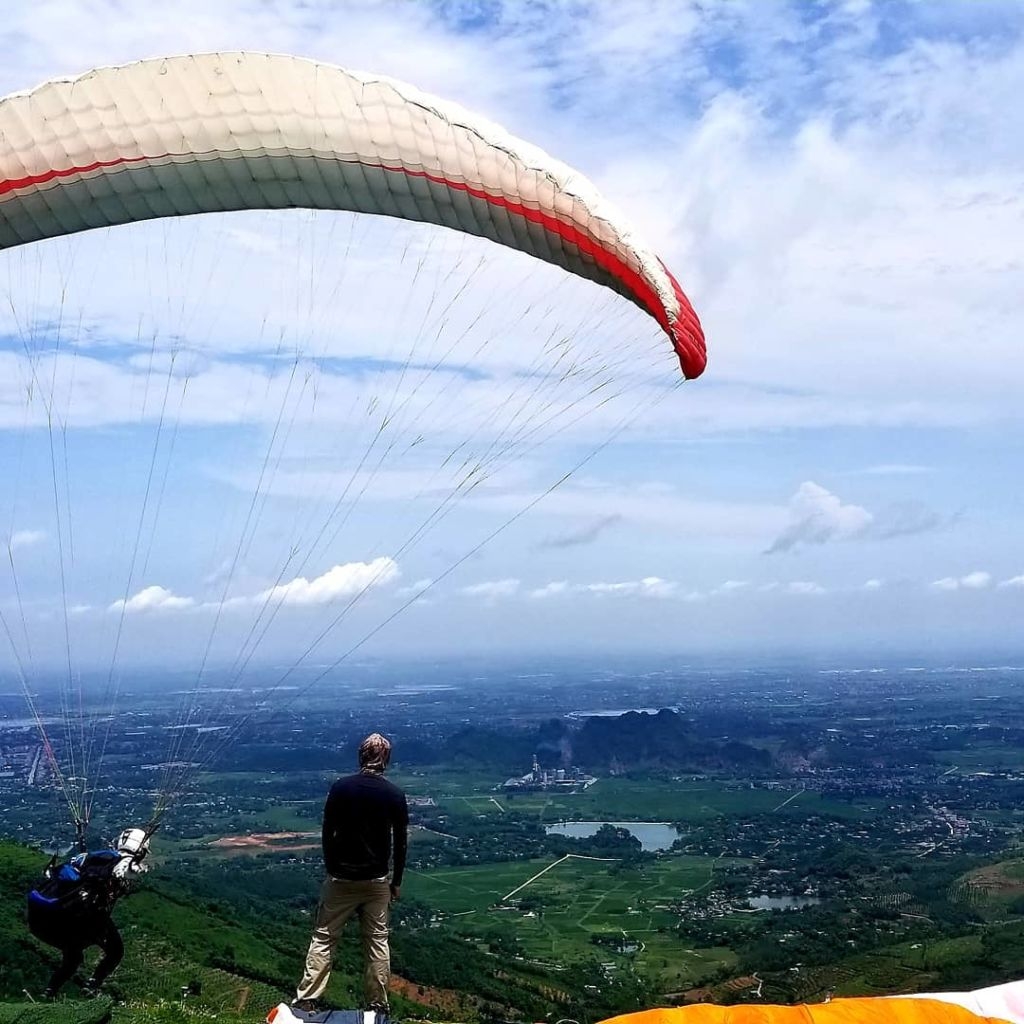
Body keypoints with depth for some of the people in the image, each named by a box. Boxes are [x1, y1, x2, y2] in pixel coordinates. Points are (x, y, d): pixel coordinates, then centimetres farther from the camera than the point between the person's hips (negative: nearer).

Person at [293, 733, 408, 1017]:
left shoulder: (340, 788, -9)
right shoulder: (395, 795, -7)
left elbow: (327, 833, -3)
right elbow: (401, 842, -2)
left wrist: (331, 868, 11)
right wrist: (397, 881, 9)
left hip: (341, 877, -1)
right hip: (377, 880, 1)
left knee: (323, 938, 8)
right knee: (377, 942, 10)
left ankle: (306, 1000, 7)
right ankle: (378, 1006, 14)